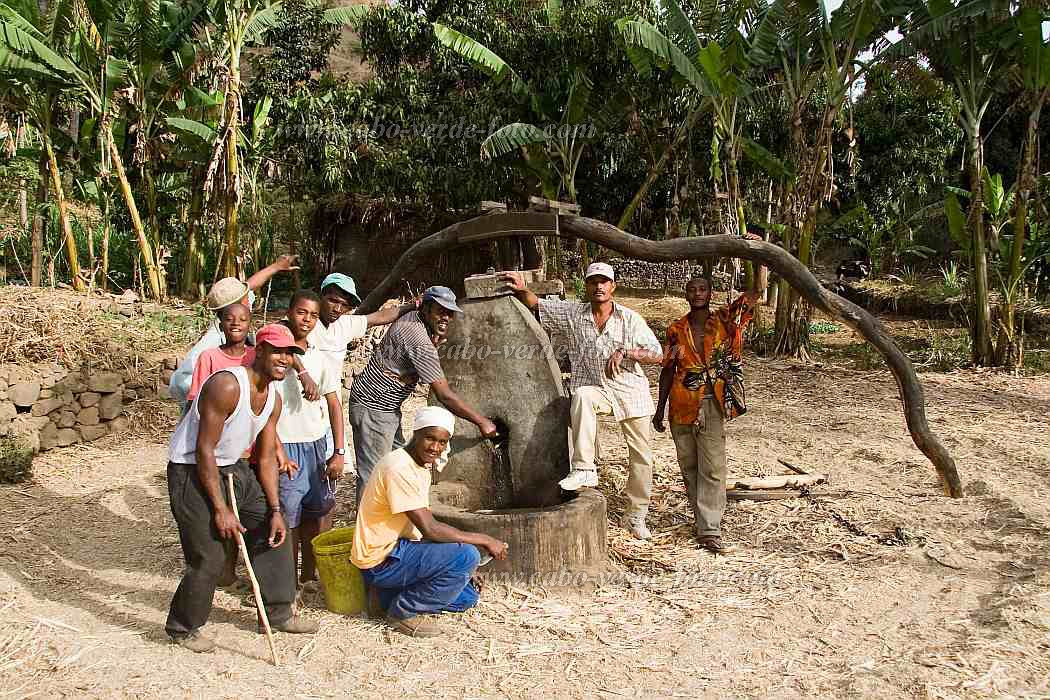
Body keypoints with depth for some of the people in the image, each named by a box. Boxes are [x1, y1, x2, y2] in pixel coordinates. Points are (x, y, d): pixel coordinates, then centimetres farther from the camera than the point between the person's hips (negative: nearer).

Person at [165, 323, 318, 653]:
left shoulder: (274, 399, 1)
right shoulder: (227, 385, -25)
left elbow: (266, 458, 6)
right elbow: (204, 450, -24)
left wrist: (275, 510, -1)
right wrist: (220, 509, -22)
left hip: (232, 468, 9)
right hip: (192, 472, -9)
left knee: (274, 531, 9)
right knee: (209, 558, -7)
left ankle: (278, 613, 23)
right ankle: (182, 627, 18)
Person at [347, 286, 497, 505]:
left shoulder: (412, 318, 3)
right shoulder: (419, 340, -26)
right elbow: (444, 395, -25)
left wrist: (438, 339, -1)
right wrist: (481, 422, -17)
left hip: (389, 408, 11)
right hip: (372, 409, -11)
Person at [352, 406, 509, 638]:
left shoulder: (421, 466, 9)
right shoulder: (399, 468, -23)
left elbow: (427, 525, 12)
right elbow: (429, 529, -25)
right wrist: (484, 540, -17)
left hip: (398, 548, 10)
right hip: (380, 560, -10)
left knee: (467, 597, 10)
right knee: (466, 556, -23)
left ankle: (388, 596, 12)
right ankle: (403, 612, -7)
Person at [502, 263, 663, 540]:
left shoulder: (630, 319, -4)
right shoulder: (572, 313, 1)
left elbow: (657, 355, -6)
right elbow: (535, 304, 5)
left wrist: (625, 352, -21)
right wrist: (521, 289, -16)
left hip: (631, 390, 1)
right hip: (595, 387, 0)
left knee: (641, 455, 3)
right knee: (581, 395, -37)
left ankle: (636, 516, 22)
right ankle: (583, 469, -35)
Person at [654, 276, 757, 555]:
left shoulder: (725, 320, 0)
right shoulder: (676, 330, 4)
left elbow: (753, 292, -9)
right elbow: (668, 371, 10)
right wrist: (660, 409, 11)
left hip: (713, 406, -2)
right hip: (681, 405, 2)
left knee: (713, 469, -4)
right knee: (689, 467, 11)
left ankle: (709, 532, -2)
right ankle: (704, 519, 27)